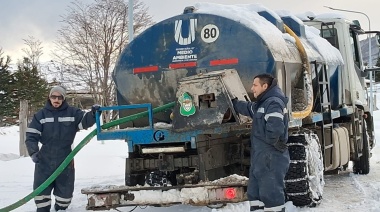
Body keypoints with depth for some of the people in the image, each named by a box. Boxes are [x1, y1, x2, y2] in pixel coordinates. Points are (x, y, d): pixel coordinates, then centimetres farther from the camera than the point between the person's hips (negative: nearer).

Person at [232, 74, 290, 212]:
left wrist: (271, 143, -14)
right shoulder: (261, 104, 18)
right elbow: (247, 108, 40)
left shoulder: (273, 103, -16)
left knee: (271, 194, -9)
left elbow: (275, 128, -29)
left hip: (271, 160, -11)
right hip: (259, 159, 11)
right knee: (255, 193, 16)